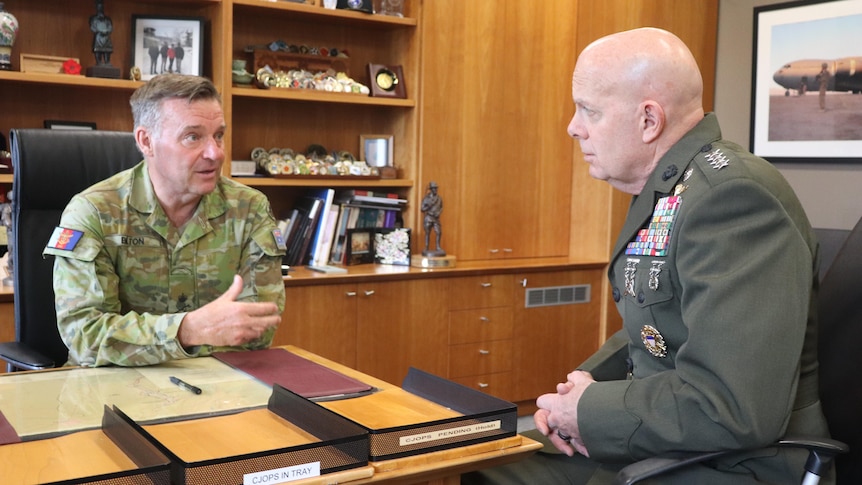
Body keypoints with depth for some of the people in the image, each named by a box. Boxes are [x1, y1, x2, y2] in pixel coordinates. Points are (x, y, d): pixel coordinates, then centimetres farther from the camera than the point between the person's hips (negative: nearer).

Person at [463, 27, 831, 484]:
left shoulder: (733, 195, -23)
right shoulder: (664, 192, 8)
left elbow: (733, 411, -30)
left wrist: (586, 410, -17)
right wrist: (586, 381, 1)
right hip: (651, 440, 8)